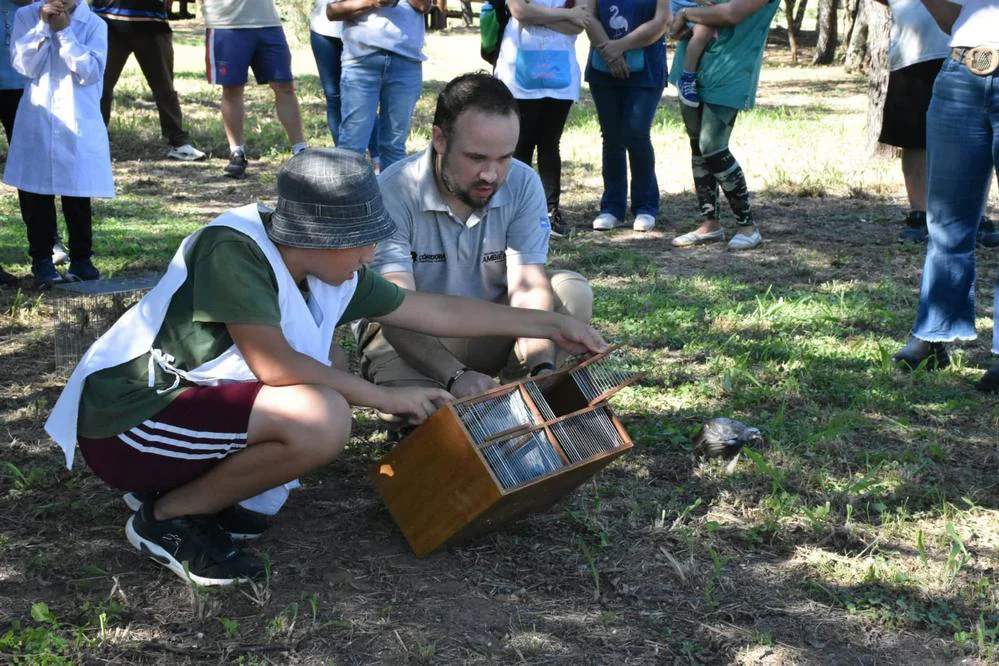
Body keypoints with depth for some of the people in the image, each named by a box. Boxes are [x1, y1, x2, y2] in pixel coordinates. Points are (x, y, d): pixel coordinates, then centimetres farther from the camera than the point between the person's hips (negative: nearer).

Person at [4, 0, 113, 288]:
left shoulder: (94, 24, 0)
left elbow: (91, 72, -11)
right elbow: (23, 65, -5)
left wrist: (65, 30, -14)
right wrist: (43, 26, -13)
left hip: (78, 124, -1)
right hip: (35, 123, 1)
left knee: (78, 195, 5)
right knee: (34, 193, 2)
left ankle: (81, 258, 14)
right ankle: (42, 260, 9)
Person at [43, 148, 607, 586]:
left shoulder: (333, 273, 0)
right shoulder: (233, 248, -23)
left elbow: (438, 312, 8)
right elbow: (273, 364, -26)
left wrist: (551, 324, 11)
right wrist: (387, 397, -17)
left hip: (186, 402, 9)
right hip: (124, 422, -9)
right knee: (323, 420, -27)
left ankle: (190, 488, 11)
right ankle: (168, 515, -7)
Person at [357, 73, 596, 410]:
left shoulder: (523, 185, -12)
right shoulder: (393, 192, -24)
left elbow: (529, 288, -19)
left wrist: (542, 367, -38)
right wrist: (455, 376, -48)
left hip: (488, 329, 4)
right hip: (409, 336, -4)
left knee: (572, 292, -19)